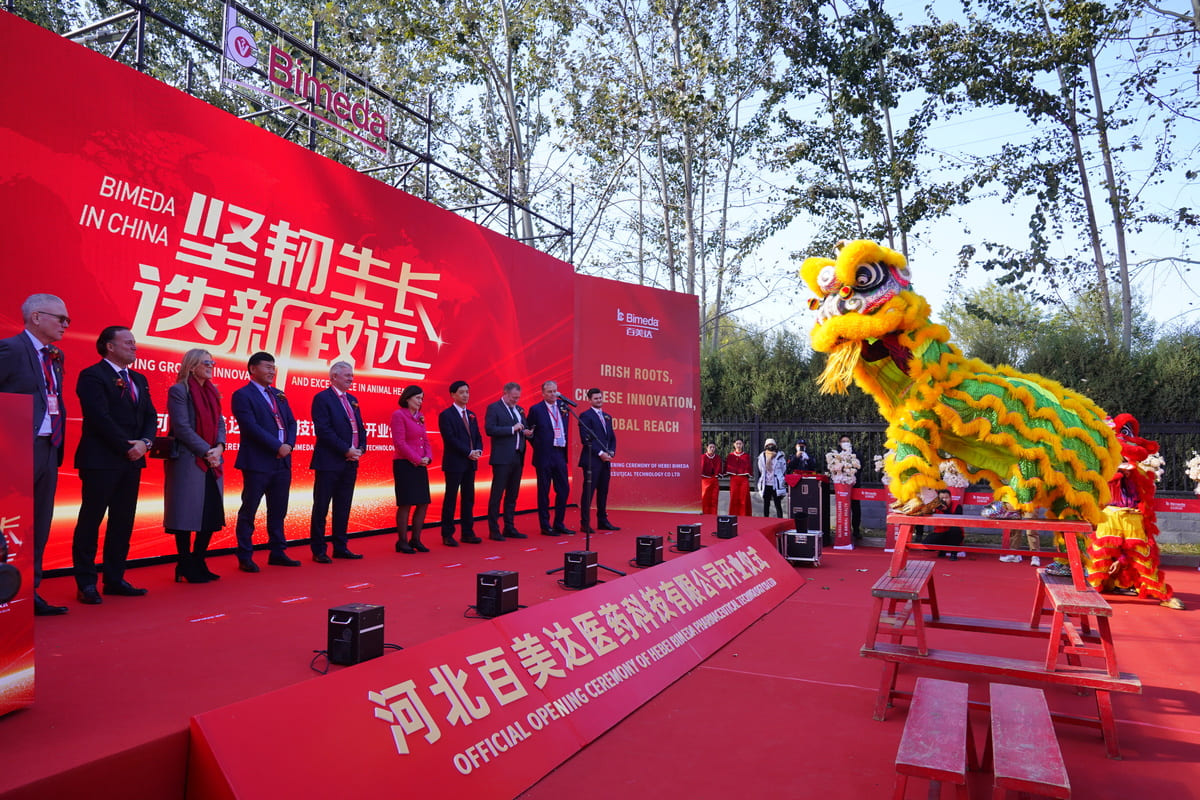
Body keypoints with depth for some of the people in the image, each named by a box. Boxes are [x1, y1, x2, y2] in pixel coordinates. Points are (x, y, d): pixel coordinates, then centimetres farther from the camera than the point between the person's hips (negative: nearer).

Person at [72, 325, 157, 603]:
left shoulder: (139, 379, 17)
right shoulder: (92, 376, -6)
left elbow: (150, 415, 13)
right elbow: (100, 417, -15)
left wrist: (144, 442, -5)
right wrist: (126, 446, -14)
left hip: (132, 460, 7)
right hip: (101, 460, -7)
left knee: (123, 522, 9)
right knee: (91, 520, 0)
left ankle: (115, 579, 17)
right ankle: (86, 583, 7)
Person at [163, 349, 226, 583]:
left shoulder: (212, 392, 15)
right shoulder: (178, 390, -6)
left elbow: (220, 423, 12)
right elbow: (182, 427, -14)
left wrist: (219, 448, -6)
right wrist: (206, 451, -15)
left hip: (212, 462, 7)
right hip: (187, 461, -7)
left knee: (212, 514, 8)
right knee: (187, 515, 0)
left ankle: (198, 563, 21)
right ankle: (185, 567, 11)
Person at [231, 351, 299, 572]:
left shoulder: (278, 395, 17)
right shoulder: (243, 395, -5)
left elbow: (291, 422, 13)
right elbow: (251, 427, -16)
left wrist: (289, 444, -5)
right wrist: (277, 446, -17)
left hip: (282, 461, 7)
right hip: (257, 462, -7)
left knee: (278, 510, 12)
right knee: (249, 510, 2)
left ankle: (277, 553, 21)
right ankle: (245, 558, 9)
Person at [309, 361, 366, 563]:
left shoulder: (352, 400, 16)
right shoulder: (322, 398, -7)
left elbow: (360, 428, 18)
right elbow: (323, 430, -16)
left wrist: (361, 448, -1)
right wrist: (346, 450, -17)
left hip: (350, 462, 7)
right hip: (329, 462, -7)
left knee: (343, 508, 12)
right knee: (321, 508, 1)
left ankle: (341, 547, 20)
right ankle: (318, 551, 8)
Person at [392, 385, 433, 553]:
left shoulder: (420, 416, 13)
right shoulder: (399, 414, -9)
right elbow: (399, 443, -15)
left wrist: (428, 457, -3)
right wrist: (417, 460, -14)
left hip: (420, 465, 8)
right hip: (405, 464, -8)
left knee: (423, 503, 7)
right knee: (405, 504, -3)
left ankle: (415, 539, 18)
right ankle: (402, 542, 7)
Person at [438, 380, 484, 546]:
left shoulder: (471, 415, 16)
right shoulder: (446, 415, -7)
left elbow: (477, 436, 15)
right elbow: (450, 439, -15)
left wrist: (478, 450, -5)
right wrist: (469, 453, -16)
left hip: (470, 463, 7)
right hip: (454, 463, -7)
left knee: (469, 498, 9)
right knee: (450, 499, -1)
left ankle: (468, 533, 15)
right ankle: (447, 535, 5)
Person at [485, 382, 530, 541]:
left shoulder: (519, 410, 18)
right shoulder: (494, 408, -4)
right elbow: (490, 429, -15)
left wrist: (526, 432, 1)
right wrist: (512, 429, -17)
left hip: (517, 458, 7)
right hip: (502, 458, -7)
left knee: (512, 496, 11)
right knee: (497, 495, -2)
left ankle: (509, 528, 19)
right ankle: (493, 530, 3)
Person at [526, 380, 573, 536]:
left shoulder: (562, 408, 10)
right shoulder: (536, 410, -5)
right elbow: (529, 432, 0)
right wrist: (538, 446, -3)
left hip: (560, 454, 5)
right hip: (544, 456, -5)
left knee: (564, 489, 8)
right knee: (544, 492, 2)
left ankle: (559, 524, 20)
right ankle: (545, 526, 10)